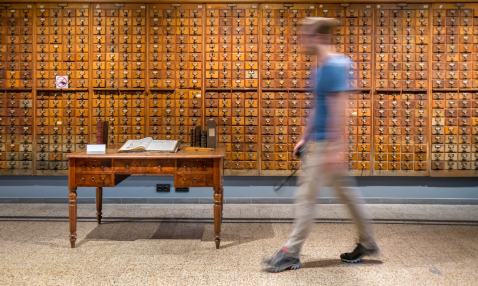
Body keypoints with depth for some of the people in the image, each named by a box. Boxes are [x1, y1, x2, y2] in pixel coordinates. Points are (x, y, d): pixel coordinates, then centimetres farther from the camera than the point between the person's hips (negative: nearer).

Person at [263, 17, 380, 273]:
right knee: (346, 190, 17)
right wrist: (304, 138, 21)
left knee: (306, 195, -4)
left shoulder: (335, 66, -16)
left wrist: (334, 148, -23)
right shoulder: (322, 68, 13)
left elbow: (339, 110, -21)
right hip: (318, 143, 10)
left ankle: (291, 253, 7)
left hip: (327, 143, -10)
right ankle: (367, 243, 30)